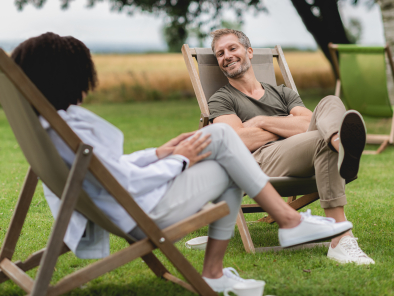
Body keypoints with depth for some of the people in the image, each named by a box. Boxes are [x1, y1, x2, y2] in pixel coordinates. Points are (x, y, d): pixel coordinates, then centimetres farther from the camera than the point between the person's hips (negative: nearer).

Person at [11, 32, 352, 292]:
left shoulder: (47, 125, 5)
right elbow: (127, 183, -25)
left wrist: (158, 154, 10)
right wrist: (177, 161, -10)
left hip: (130, 201, 10)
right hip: (144, 213, -10)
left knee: (220, 134, 9)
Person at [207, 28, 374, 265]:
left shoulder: (282, 93, 33)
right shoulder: (221, 100, 20)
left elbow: (311, 123, 10)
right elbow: (240, 142, -3)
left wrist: (263, 122, 1)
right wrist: (293, 126, 4)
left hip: (300, 161, 4)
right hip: (261, 161, -4)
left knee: (331, 103, -24)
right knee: (324, 140, -34)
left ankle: (339, 141, -66)